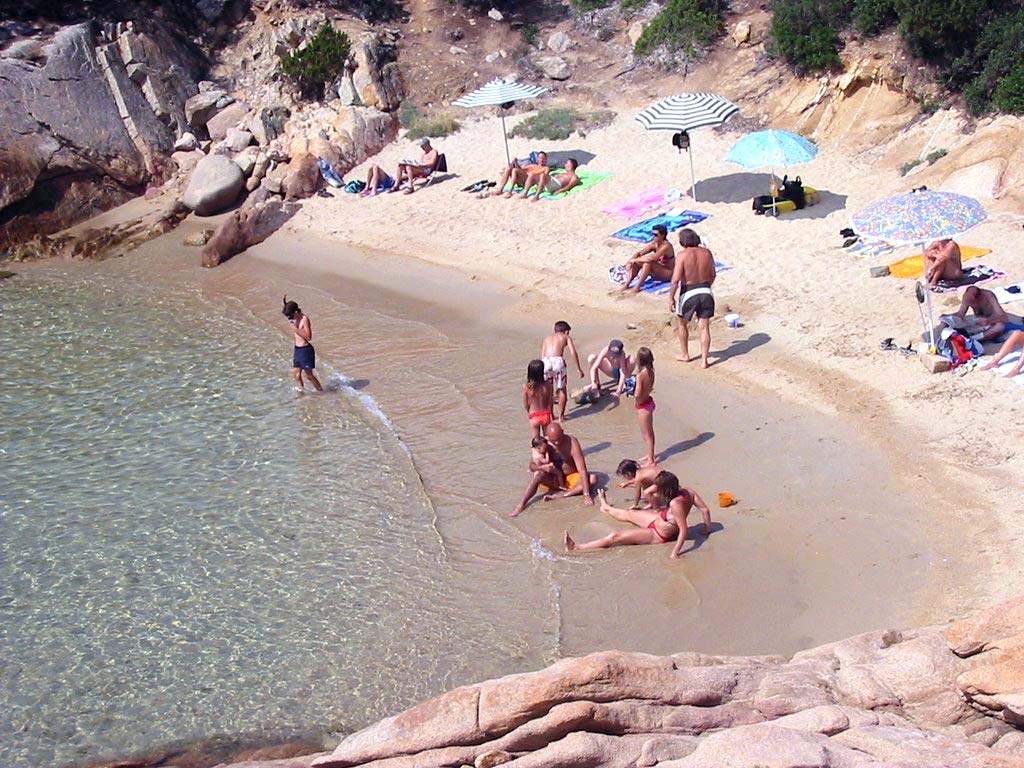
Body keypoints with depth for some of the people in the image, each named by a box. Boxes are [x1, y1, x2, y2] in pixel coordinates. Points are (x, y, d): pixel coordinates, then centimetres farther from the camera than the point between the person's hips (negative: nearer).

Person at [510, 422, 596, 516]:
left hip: (571, 479, 0)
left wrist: (586, 495, -35)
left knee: (593, 479, -27)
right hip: (553, 480, 0)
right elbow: (532, 467, -12)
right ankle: (521, 505, -25)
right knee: (538, 474, -31)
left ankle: (557, 495, -30)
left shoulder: (572, 442, -23)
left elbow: (582, 470, -27)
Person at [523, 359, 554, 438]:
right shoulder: (547, 385, -13)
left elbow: (525, 404, -4)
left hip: (534, 417, -1)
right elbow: (550, 402, -3)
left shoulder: (526, 387, -15)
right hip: (545, 415, 1)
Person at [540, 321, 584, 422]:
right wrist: (579, 369, 7)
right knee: (562, 389, 15)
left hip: (546, 361, 3)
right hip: (558, 361, -3)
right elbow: (573, 353, 6)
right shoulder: (566, 337, 21)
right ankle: (561, 416, 17)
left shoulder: (547, 337, 30)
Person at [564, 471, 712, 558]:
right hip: (658, 520, 9)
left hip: (658, 535, -9)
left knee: (615, 537, -7)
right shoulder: (687, 491, -19)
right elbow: (705, 510, -11)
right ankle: (606, 508, 65)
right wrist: (708, 527, 3)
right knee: (628, 514, 31)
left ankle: (576, 548, 0)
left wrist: (675, 552, -34)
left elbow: (684, 530, -39)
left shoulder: (676, 504, -41)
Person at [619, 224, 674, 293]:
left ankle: (637, 287, -27)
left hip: (668, 273, -8)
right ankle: (626, 285, -13)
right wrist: (630, 261, -21)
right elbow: (639, 253, -3)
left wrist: (635, 260, -27)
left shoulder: (666, 246, -25)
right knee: (636, 262, -7)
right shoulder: (654, 244, -2)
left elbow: (652, 258, -36)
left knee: (648, 262, -32)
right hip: (658, 271, 8)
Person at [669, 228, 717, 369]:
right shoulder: (706, 253, 1)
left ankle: (685, 355, 30)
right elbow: (712, 275, 10)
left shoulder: (682, 255, -13)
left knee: (683, 324, 20)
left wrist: (671, 298, -11)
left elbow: (676, 279, -18)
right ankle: (704, 360, 8)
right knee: (704, 327, 7)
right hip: (706, 292, 3)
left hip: (688, 293, -3)